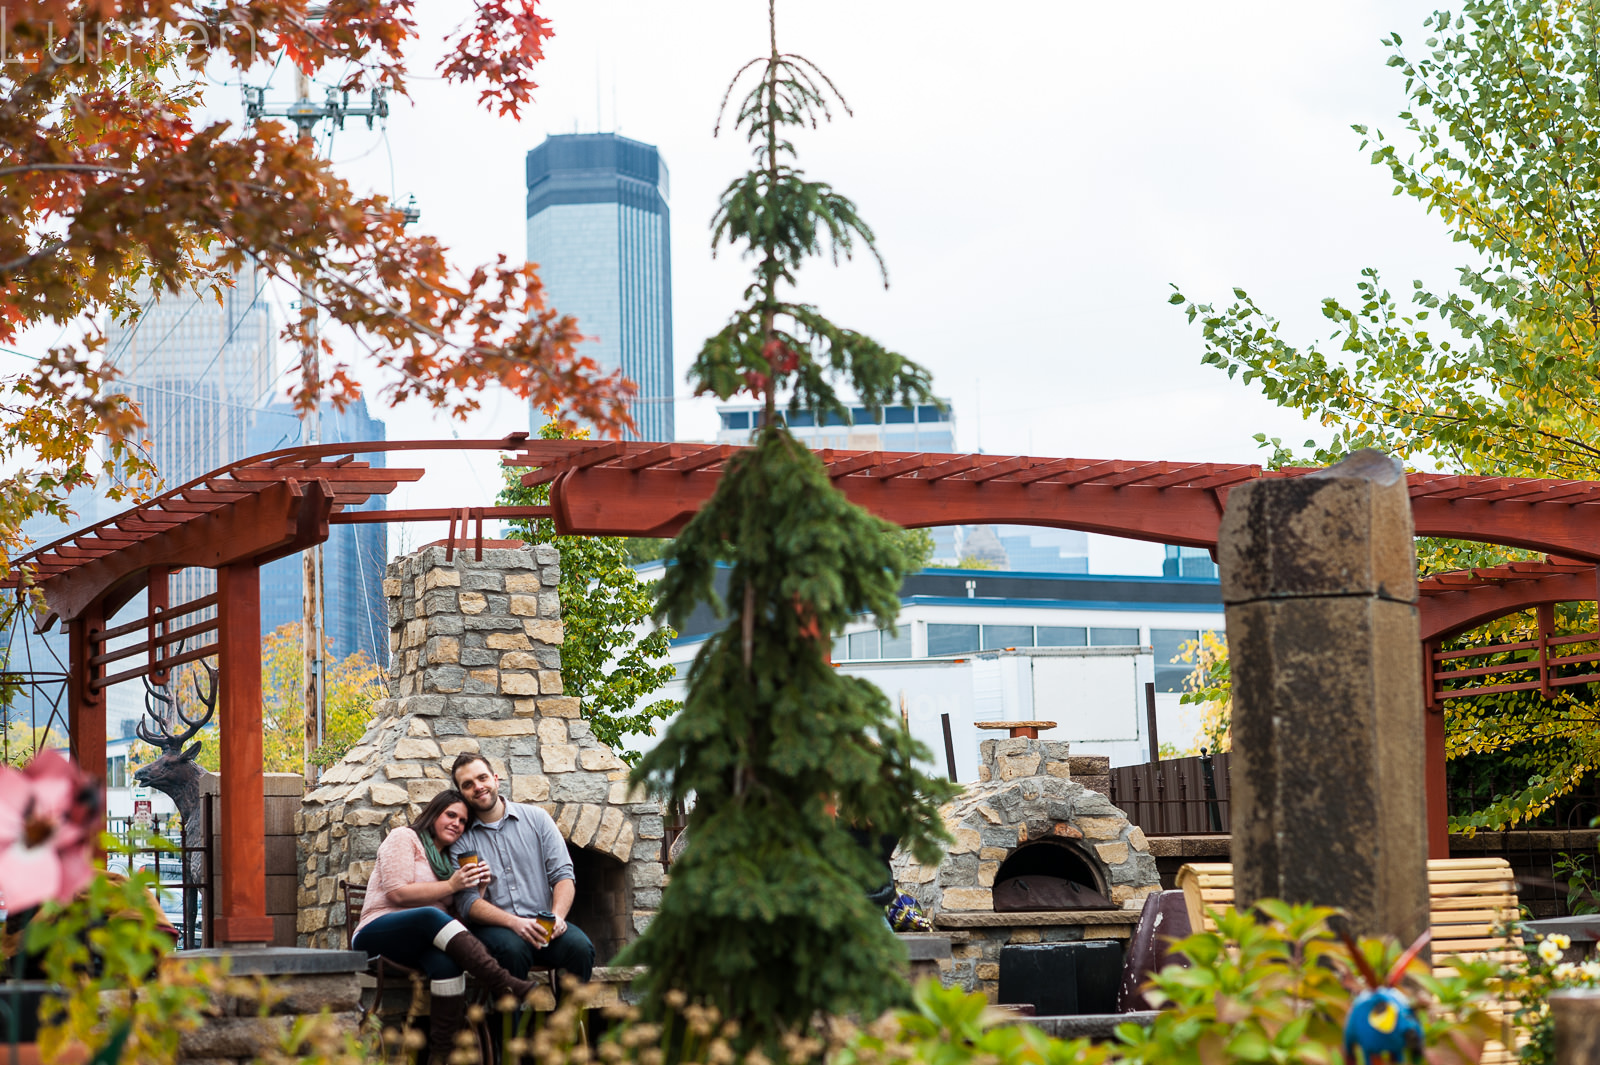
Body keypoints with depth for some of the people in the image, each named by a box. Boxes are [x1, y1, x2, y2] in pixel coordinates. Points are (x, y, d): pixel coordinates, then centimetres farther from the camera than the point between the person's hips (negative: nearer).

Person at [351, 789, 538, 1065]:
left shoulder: (449, 861, 27)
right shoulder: (404, 838, 7)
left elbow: (461, 919, 17)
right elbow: (398, 894, -9)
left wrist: (476, 886, 1)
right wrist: (451, 886, -8)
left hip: (418, 945, 6)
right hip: (378, 934, -6)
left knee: (446, 962, -34)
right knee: (432, 916, -38)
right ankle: (509, 987, -50)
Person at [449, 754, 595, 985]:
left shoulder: (536, 818, 12)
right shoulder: (461, 838, 6)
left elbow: (562, 875, 7)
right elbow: (467, 902, -4)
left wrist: (557, 916, -13)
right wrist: (514, 922, -20)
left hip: (542, 926, 2)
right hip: (493, 927, -2)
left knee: (579, 946, -29)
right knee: (512, 948, -36)